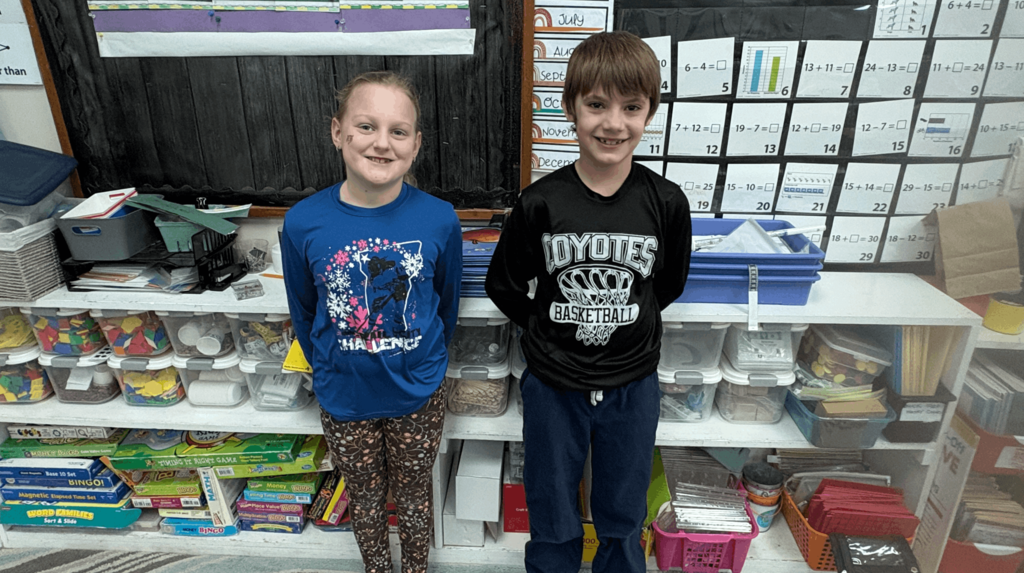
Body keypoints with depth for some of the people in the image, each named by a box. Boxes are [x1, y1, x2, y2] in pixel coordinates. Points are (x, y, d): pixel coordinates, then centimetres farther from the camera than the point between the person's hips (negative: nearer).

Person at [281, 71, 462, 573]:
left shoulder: (439, 220, -18)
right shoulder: (303, 223, -16)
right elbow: (303, 310, 1)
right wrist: (328, 367, 9)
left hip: (418, 394, 0)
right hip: (344, 398, 1)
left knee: (413, 497, 22)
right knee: (364, 498, 24)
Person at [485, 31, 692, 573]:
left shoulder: (666, 202, -11)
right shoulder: (540, 202, -15)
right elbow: (503, 285, -2)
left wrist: (624, 324, 5)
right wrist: (547, 328, -2)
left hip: (632, 384, 1)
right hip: (553, 385, -1)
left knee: (623, 518, 23)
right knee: (553, 525, 19)